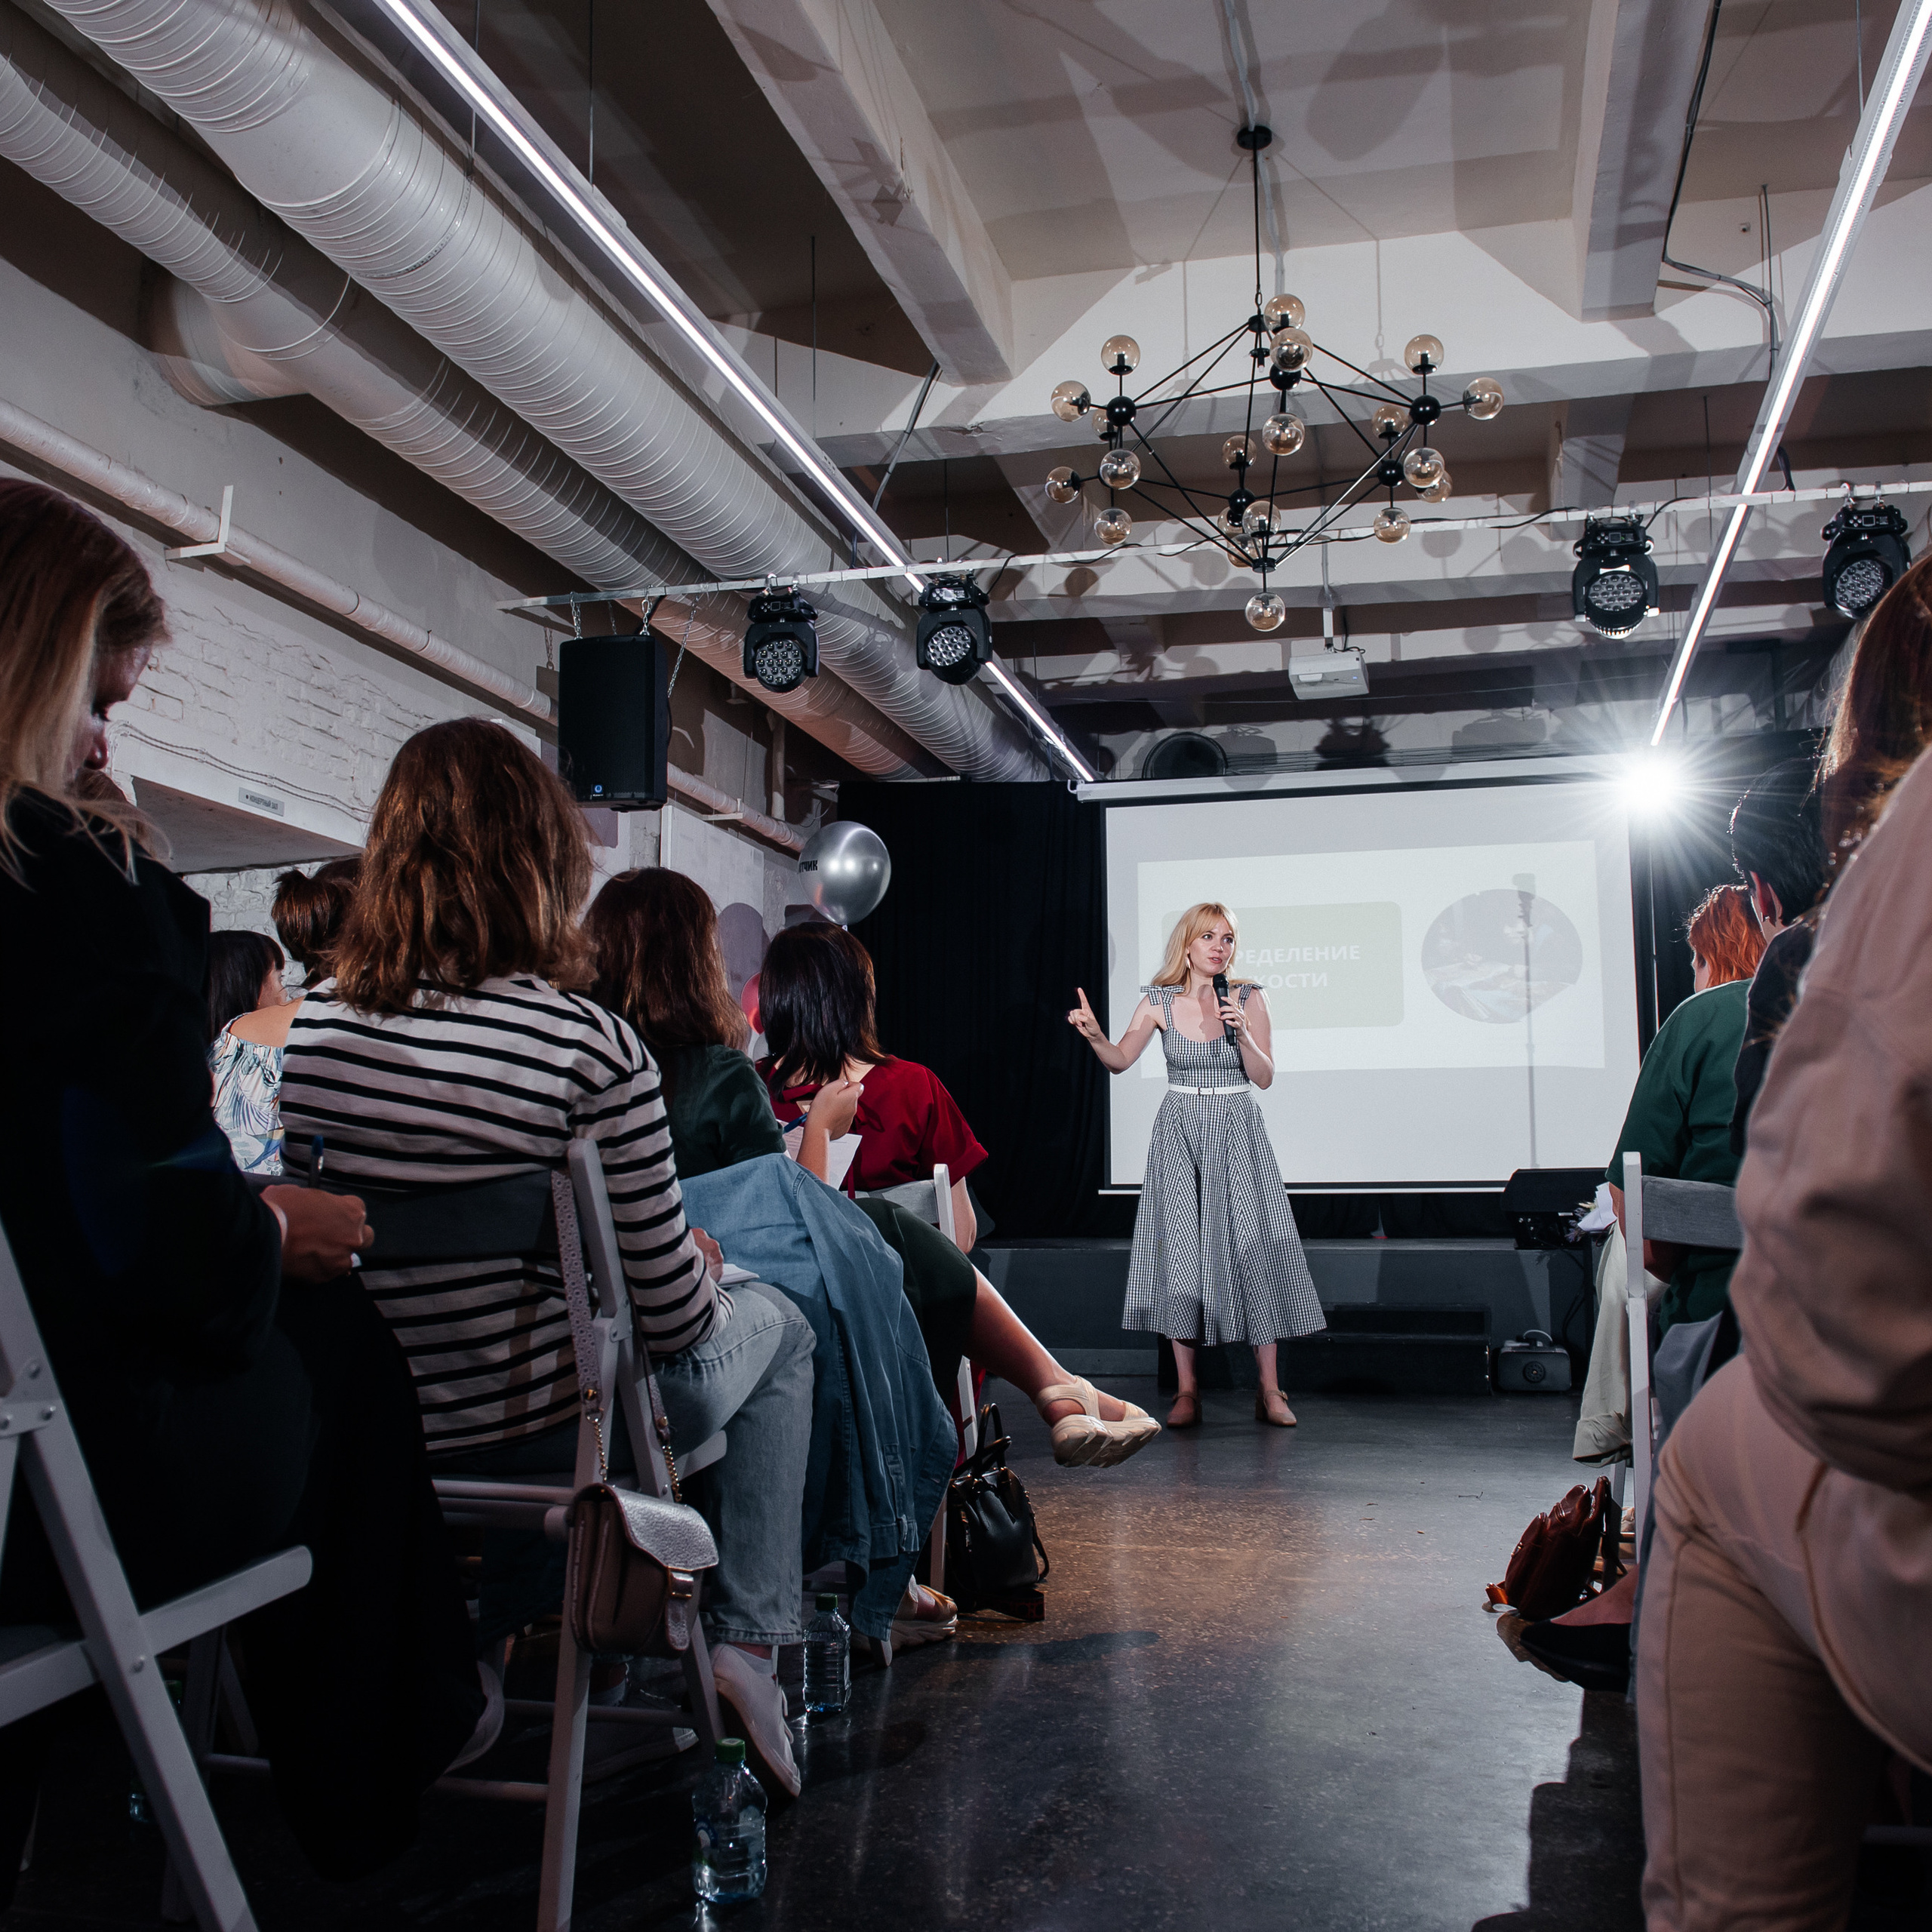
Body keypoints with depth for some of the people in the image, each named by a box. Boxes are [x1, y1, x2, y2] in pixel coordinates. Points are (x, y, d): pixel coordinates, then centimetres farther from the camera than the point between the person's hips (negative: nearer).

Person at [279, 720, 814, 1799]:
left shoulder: (313, 1030, -7)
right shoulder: (586, 1044, -23)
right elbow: (673, 1311, -18)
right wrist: (707, 1269, 7)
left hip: (367, 1431, 6)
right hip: (536, 1431, -5)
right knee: (779, 1326, 22)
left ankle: (489, 1625, 37)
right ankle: (750, 1641, 17)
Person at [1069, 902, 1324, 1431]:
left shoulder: (1248, 997, -1)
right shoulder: (1159, 1000, 1)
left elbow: (1264, 1077, -2)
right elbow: (1121, 1061, 4)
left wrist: (1241, 1033, -18)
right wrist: (1094, 1035, -15)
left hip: (1237, 1132, -1)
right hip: (1179, 1133, 1)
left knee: (1253, 1250, -5)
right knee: (1180, 1253, -1)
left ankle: (1269, 1391, 3)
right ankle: (1187, 1391, 6)